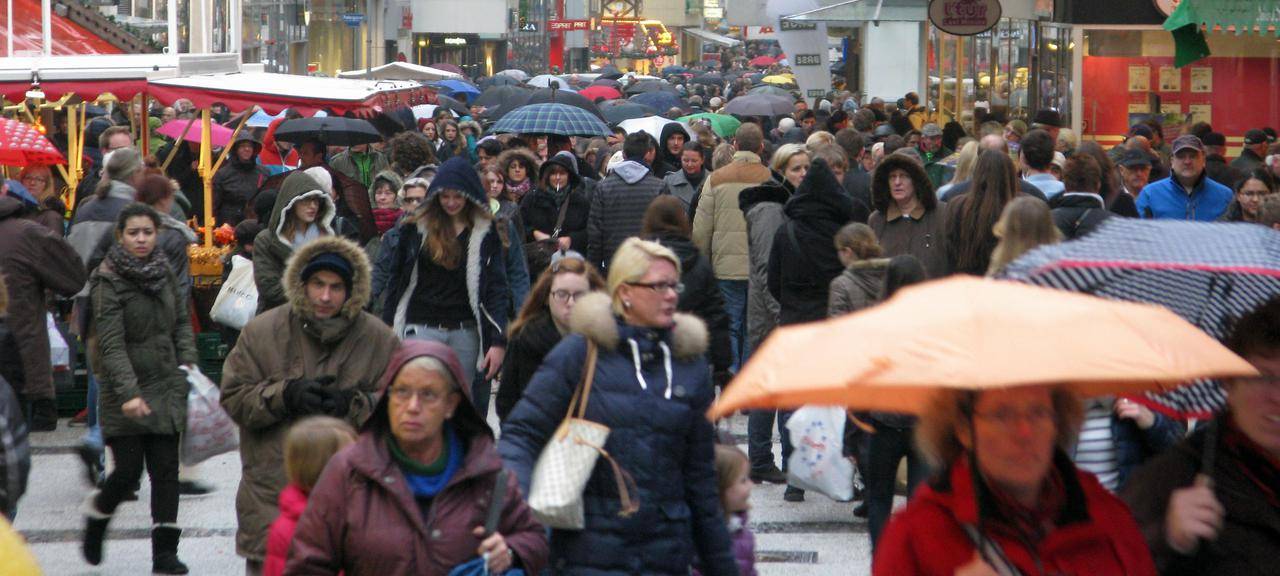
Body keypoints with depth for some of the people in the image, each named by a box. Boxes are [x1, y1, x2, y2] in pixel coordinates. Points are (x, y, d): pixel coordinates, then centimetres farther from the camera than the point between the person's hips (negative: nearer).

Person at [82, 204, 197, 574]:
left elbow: (182, 322, 19)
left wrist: (188, 363, 3)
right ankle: (96, 517, 24)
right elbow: (112, 344, -16)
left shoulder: (165, 273, 9)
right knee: (128, 470, -6)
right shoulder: (108, 281, -10)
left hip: (167, 387, 5)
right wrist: (128, 393, -25)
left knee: (165, 469, 0)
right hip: (125, 393, -5)